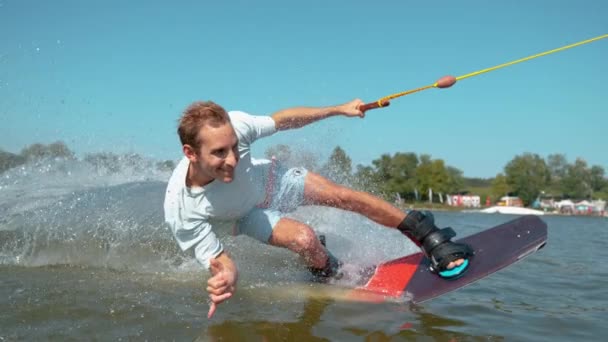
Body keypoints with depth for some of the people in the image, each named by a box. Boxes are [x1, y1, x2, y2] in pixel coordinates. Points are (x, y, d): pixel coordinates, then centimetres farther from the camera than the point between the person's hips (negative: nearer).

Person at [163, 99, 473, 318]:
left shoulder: (232, 125, -37)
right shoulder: (181, 211, -40)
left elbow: (282, 120, -18)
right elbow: (218, 260, -29)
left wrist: (339, 109, -9)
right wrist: (225, 280, -54)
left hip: (268, 177, 3)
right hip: (249, 214, -2)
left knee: (348, 197, -2)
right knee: (304, 239, -23)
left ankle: (428, 236, 16)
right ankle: (331, 273, 14)